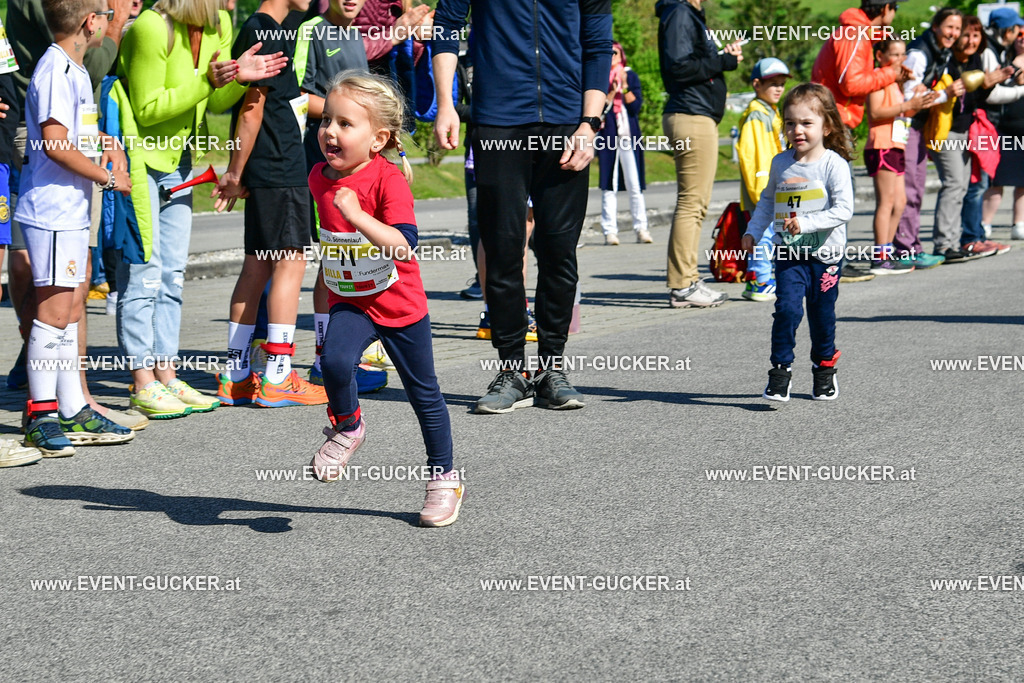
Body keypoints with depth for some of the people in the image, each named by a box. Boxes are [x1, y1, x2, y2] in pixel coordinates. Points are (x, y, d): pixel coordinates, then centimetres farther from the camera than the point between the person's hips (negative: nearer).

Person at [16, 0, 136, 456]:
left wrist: (107, 143, 10)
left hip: (72, 208, 10)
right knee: (54, 310, -7)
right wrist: (108, 179, -13)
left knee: (70, 309, 12)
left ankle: (73, 412, 18)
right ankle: (41, 415, -2)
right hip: (52, 209, -10)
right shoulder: (57, 69, -15)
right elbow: (56, 144, -22)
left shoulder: (75, 70, 15)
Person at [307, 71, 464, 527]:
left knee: (423, 394, 10)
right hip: (348, 301, 4)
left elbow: (404, 245, -33)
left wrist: (357, 215, -41)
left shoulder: (389, 179, -21)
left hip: (400, 302, -3)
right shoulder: (319, 177, -3)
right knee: (335, 361, -27)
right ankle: (346, 426, 3)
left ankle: (444, 478, 27)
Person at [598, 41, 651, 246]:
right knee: (609, 185, -4)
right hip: (607, 135, -1)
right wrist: (612, 91, -14)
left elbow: (636, 106, 0)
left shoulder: (631, 76, 10)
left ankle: (641, 228, 2)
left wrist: (624, 87, -10)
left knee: (635, 185, -2)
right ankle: (610, 231, -3)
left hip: (629, 135, 1)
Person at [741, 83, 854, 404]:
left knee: (822, 314, 9)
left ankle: (825, 369, 30)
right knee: (787, 308, -13)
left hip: (826, 254, -2)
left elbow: (844, 209, -18)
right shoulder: (781, 163, 5)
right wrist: (753, 231, 10)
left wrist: (806, 222, -27)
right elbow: (768, 200, 20)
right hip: (789, 255, 2)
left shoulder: (834, 164, -10)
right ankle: (780, 371, -6)